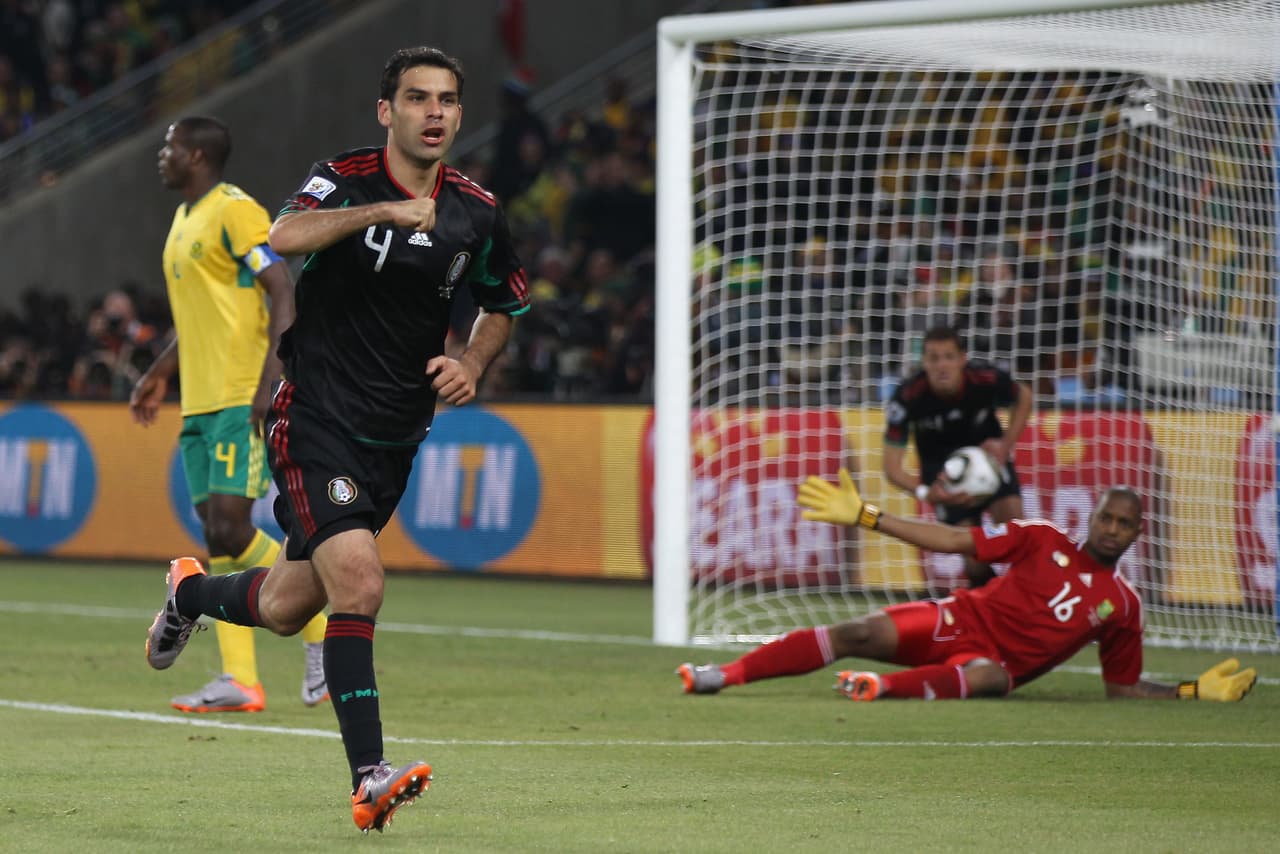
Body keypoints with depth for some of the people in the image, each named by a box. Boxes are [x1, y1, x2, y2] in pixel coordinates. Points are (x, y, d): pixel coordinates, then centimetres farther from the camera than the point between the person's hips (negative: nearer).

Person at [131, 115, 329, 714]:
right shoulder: (184, 220, 19)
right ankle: (239, 681, 2)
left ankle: (322, 636, -1)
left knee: (230, 526, -15)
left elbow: (284, 295, -17)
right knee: (217, 537, 4)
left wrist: (271, 380, -25)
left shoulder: (236, 211, -10)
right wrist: (161, 374, 26)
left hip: (243, 399, -9)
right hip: (200, 401, 9)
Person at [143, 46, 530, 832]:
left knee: (285, 609, 13)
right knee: (359, 584, -22)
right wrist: (384, 210, -38)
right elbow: (285, 236, -31)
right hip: (316, 422, -5)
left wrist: (471, 365, 1)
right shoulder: (345, 180, -9)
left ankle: (192, 593, 46)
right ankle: (369, 779, -19)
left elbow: (503, 307, 21)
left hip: (397, 438, 5)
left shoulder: (477, 212, 4)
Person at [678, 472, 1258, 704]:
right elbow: (954, 541, 4)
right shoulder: (1043, 542, 7)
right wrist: (863, 517, -1)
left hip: (994, 663, -1)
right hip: (960, 621, 1)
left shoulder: (1122, 606, 8)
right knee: (861, 634, -22)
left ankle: (887, 687, -61)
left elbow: (1122, 688, 15)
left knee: (986, 677, -39)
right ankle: (725, 675, -26)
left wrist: (1195, 691, 0)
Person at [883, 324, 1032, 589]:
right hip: (941, 467, -1)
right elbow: (892, 468, -24)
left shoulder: (987, 379, -27)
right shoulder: (907, 398, -31)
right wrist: (925, 492, -42)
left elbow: (1023, 397, 0)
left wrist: (1006, 444, -12)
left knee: (1011, 515, -23)